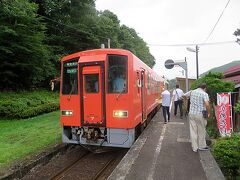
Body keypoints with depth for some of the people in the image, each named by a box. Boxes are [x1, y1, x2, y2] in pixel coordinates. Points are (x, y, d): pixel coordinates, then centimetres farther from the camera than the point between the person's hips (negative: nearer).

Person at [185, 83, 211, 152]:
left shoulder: (192, 92, 6)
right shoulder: (204, 94, -9)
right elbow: (207, 104, -23)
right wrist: (209, 113, -9)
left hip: (192, 114, 4)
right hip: (200, 115, -4)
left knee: (193, 131, 10)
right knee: (201, 131, 14)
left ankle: (194, 147, 18)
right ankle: (202, 146, 28)